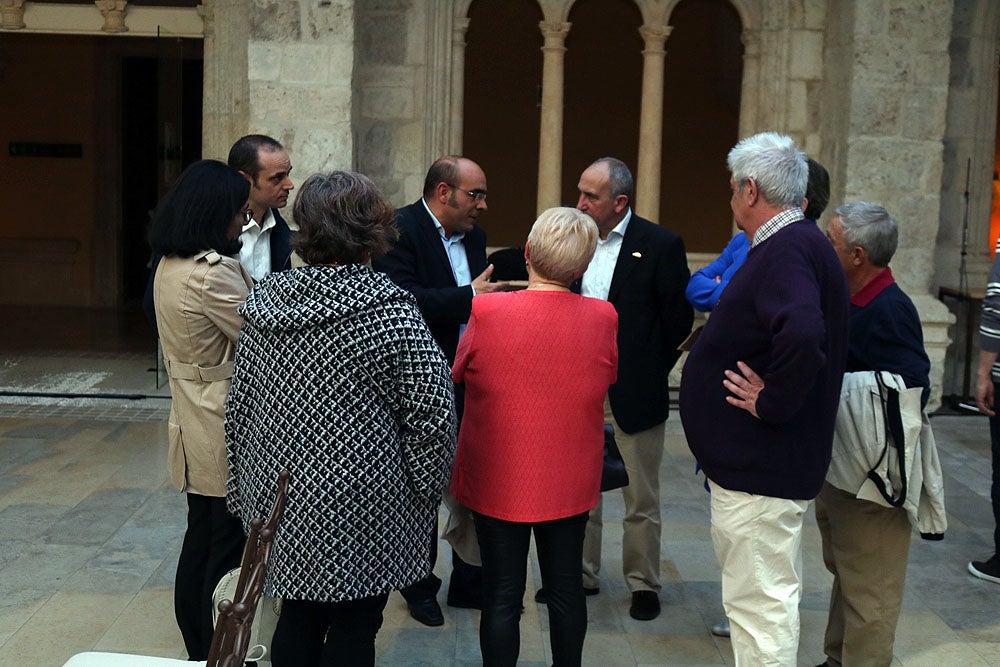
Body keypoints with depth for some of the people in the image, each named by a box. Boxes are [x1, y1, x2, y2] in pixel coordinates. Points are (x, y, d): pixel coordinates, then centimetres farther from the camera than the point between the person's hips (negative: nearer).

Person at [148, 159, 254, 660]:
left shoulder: (170, 266, 7)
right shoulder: (213, 271, -22)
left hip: (191, 421, 9)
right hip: (226, 427, -9)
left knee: (202, 535, 19)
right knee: (230, 544, 3)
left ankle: (197, 646, 32)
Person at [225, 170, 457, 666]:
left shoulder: (266, 301, 1)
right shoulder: (390, 314, -15)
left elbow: (239, 404, 8)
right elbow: (432, 414, -16)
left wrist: (249, 489, 18)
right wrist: (422, 492, -1)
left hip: (279, 495, 6)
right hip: (358, 509, -5)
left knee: (298, 617, 18)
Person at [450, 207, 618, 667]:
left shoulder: (486, 311, -18)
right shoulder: (602, 317, -11)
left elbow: (458, 373, -1)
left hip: (498, 479, -2)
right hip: (569, 482, 2)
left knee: (501, 596, 10)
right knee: (566, 588, 18)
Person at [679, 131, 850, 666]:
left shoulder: (788, 250, -21)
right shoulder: (797, 242, 12)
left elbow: (803, 335, -38)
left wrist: (771, 402, -26)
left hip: (761, 466, -11)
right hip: (759, 461, 11)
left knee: (759, 603, -1)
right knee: (765, 596, 22)